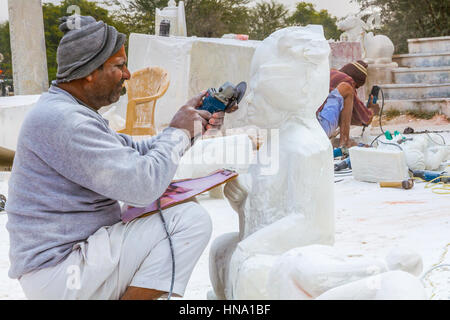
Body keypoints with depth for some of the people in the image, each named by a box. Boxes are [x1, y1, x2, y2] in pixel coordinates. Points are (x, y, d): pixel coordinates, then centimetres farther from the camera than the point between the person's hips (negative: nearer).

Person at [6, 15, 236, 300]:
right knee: (191, 220, -18)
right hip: (59, 273, -11)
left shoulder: (67, 113, 14)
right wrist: (178, 132, -9)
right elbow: (143, 185, -25)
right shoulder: (63, 121, -21)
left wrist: (193, 126, 6)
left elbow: (133, 155, 16)